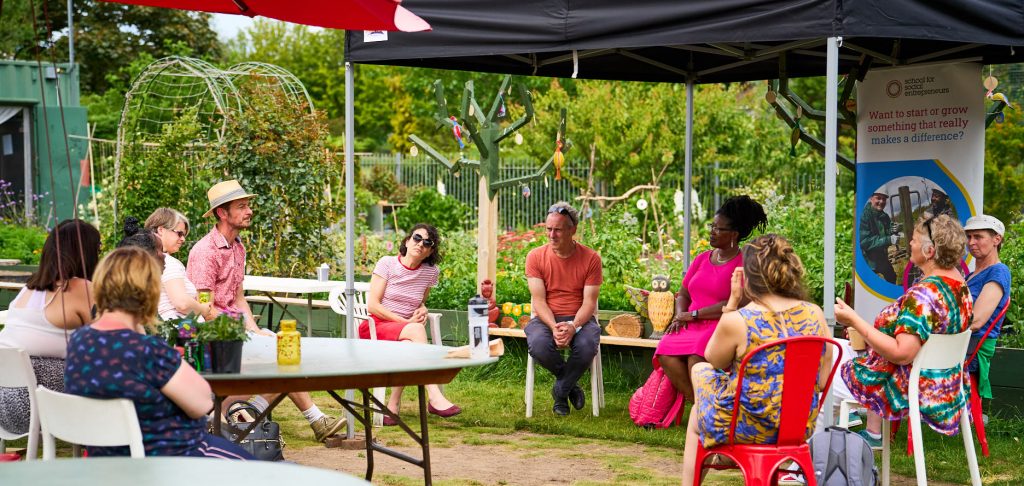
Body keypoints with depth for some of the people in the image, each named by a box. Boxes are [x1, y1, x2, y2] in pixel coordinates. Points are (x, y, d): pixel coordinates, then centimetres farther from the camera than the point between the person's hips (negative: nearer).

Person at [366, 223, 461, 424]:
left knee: (409, 345, -36)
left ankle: (394, 404, -26)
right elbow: (373, 305, -9)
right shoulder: (387, 264, -4)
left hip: (404, 335, 4)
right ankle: (435, 398, -42)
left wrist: (422, 310, -3)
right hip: (374, 328, -4)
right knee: (416, 330, -35)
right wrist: (406, 322, -16)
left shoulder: (430, 272, 7)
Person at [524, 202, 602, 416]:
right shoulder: (536, 256, 0)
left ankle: (560, 391, -6)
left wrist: (573, 327, -25)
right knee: (538, 345, -34)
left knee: (587, 346, -35)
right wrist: (554, 327, -24)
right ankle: (570, 384, -1)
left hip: (579, 319, -1)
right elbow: (538, 299, -6)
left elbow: (589, 301, -6)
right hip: (546, 318, 1)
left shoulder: (591, 258, -2)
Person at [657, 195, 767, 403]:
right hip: (692, 328, 6)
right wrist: (680, 317, -1)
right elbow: (683, 294, 21)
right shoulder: (702, 259, 18)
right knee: (666, 352, -25)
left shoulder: (744, 264, -3)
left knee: (697, 357, -35)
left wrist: (693, 315, -10)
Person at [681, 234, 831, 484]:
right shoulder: (815, 314, -9)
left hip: (748, 429, -5)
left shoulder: (735, 321, -22)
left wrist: (732, 303, -2)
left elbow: (714, 361, 0)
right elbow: (822, 381, -2)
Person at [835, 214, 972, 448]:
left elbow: (901, 354, -31)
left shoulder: (923, 294, -28)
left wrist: (855, 322, -27)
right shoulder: (960, 284, 2)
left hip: (911, 390, -9)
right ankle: (873, 433, 24)